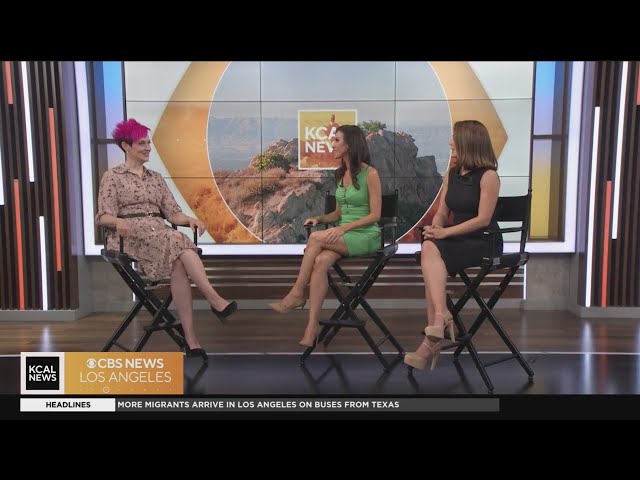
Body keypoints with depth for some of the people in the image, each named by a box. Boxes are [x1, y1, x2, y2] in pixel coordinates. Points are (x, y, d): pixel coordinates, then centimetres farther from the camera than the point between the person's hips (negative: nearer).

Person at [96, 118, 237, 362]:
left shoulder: (156, 178, 22)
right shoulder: (112, 177, 9)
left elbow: (173, 213, 12)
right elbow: (104, 216, -3)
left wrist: (190, 219, -10)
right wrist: (120, 222, -27)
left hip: (160, 233, 4)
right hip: (131, 235, -4)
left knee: (178, 263, -31)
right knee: (178, 241, -34)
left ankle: (190, 338, -35)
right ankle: (216, 301, -36)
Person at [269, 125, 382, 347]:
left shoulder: (370, 174, -7)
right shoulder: (341, 174, 14)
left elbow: (375, 215, -10)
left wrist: (343, 228, -20)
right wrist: (320, 218, -2)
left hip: (366, 236, -5)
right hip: (343, 235, 5)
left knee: (316, 238, -29)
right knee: (321, 261, -28)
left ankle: (296, 294, -17)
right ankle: (313, 324, -31)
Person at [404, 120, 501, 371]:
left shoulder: (488, 176, -6)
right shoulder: (451, 175, 14)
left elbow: (483, 219, -14)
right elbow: (442, 213, 12)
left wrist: (445, 232, -21)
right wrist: (434, 229, -10)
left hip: (483, 243, -6)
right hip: (456, 240, 6)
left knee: (431, 251, -30)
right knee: (429, 249, -27)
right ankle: (440, 317, -33)